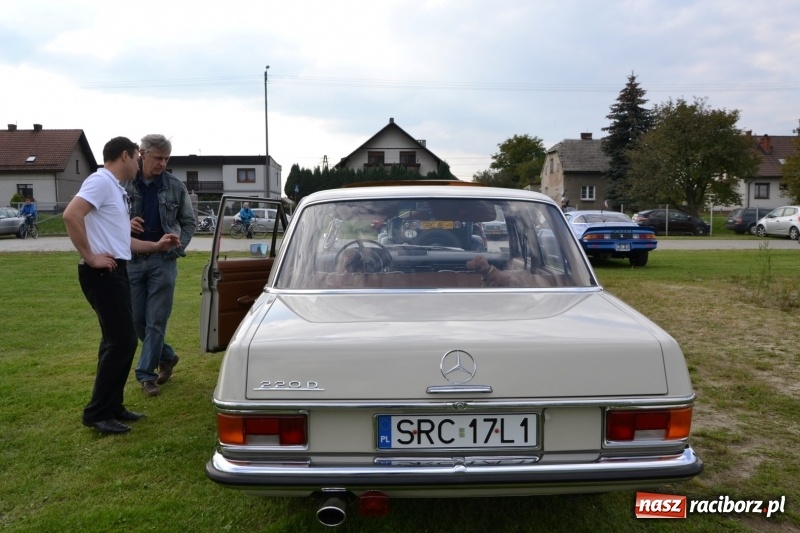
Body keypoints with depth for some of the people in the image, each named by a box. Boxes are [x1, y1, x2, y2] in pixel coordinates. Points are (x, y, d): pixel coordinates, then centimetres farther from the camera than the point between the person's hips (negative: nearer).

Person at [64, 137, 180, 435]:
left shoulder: (116, 188, 19)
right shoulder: (100, 181, -11)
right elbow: (71, 215, -26)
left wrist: (156, 246, 25)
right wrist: (90, 257, -21)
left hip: (115, 271, 10)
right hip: (102, 273, -10)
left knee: (119, 340, 13)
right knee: (120, 341, -9)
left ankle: (112, 406, 22)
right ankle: (97, 413, 0)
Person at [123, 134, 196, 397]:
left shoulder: (175, 186, 1)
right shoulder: (124, 185, 0)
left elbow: (189, 223, 9)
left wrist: (177, 248, -5)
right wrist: (126, 225, -15)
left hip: (163, 261, -1)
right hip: (132, 260, 2)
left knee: (156, 321, 0)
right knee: (137, 320, 7)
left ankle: (146, 373, 11)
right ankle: (167, 356, 29)